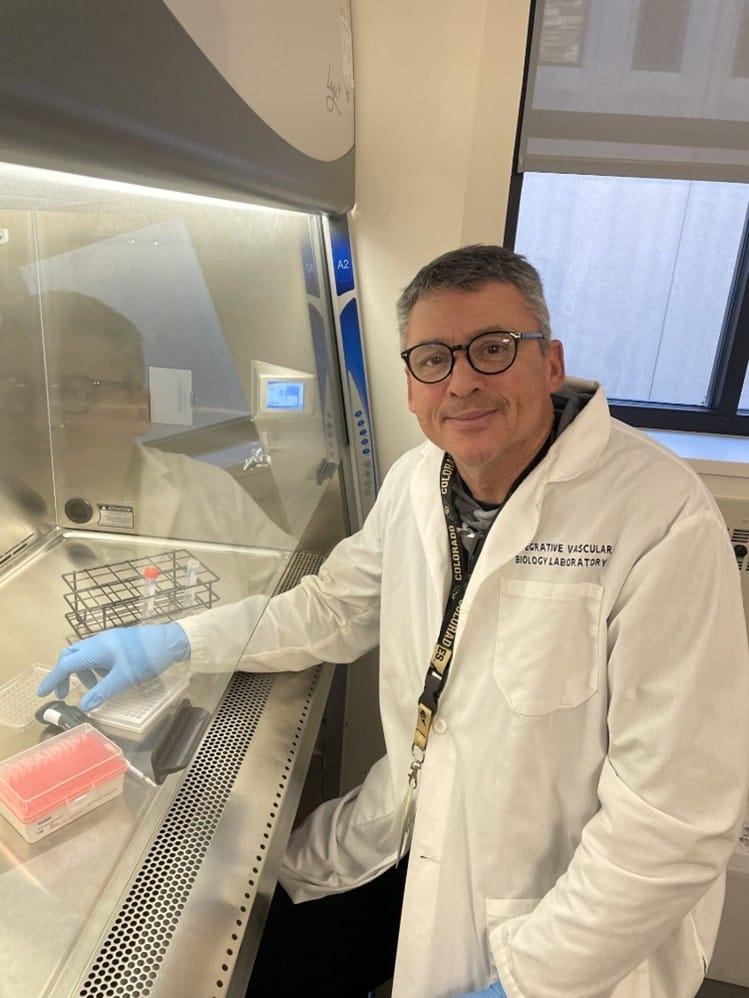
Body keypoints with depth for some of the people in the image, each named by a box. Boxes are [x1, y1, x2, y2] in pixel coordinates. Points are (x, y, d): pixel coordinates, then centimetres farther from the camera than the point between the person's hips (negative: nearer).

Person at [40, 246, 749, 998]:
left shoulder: (664, 519, -27)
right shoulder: (415, 479, -6)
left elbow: (678, 812, -23)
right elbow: (338, 607, 7)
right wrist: (180, 643, -2)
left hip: (557, 903, -4)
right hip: (408, 827, 5)